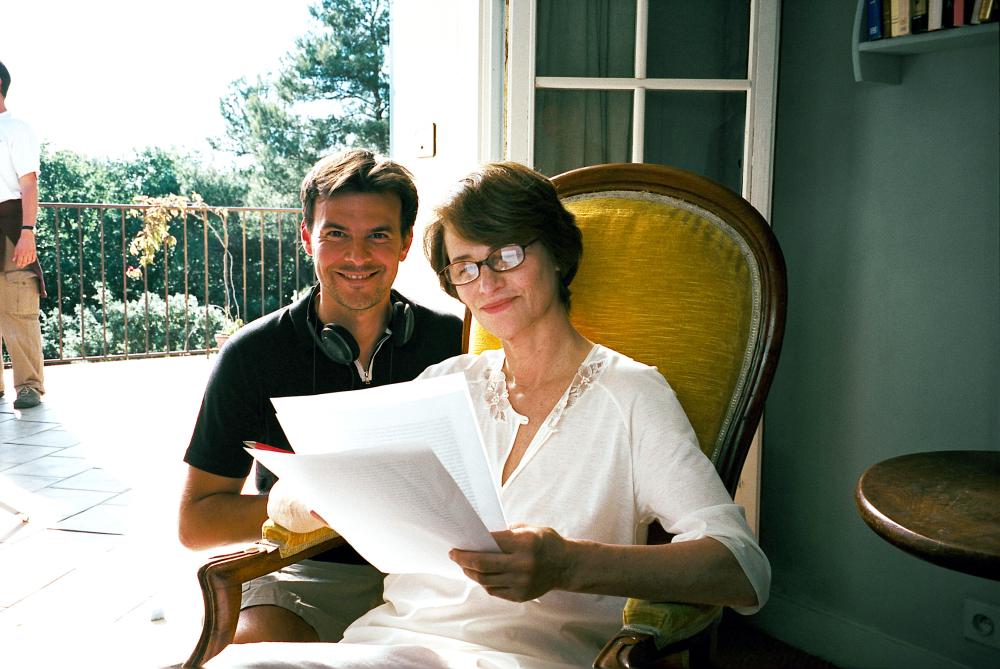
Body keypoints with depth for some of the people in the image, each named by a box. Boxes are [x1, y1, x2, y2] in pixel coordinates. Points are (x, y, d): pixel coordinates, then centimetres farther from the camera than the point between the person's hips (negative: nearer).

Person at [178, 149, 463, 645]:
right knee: (258, 642, -33)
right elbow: (194, 522, 2)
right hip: (306, 578, -1)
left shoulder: (453, 341, 3)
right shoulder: (252, 355, 0)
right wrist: (284, 505, -17)